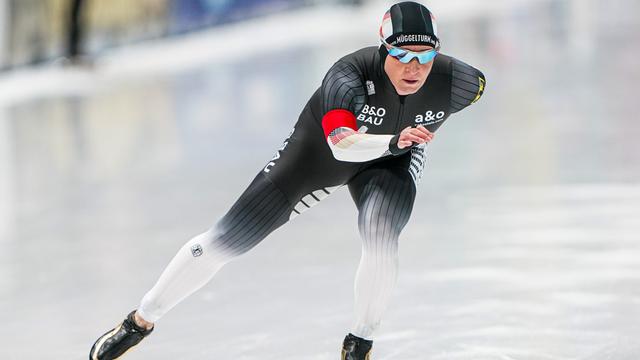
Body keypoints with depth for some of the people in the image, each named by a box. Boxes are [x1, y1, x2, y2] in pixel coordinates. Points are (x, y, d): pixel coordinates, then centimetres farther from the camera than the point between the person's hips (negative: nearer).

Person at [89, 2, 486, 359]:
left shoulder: (456, 82, -28)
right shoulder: (350, 74, -39)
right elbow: (342, 145, -53)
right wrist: (393, 141, -72)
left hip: (389, 163, 2)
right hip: (317, 152, -1)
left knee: (380, 241, -31)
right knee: (222, 242, -2)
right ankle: (141, 321, 17)